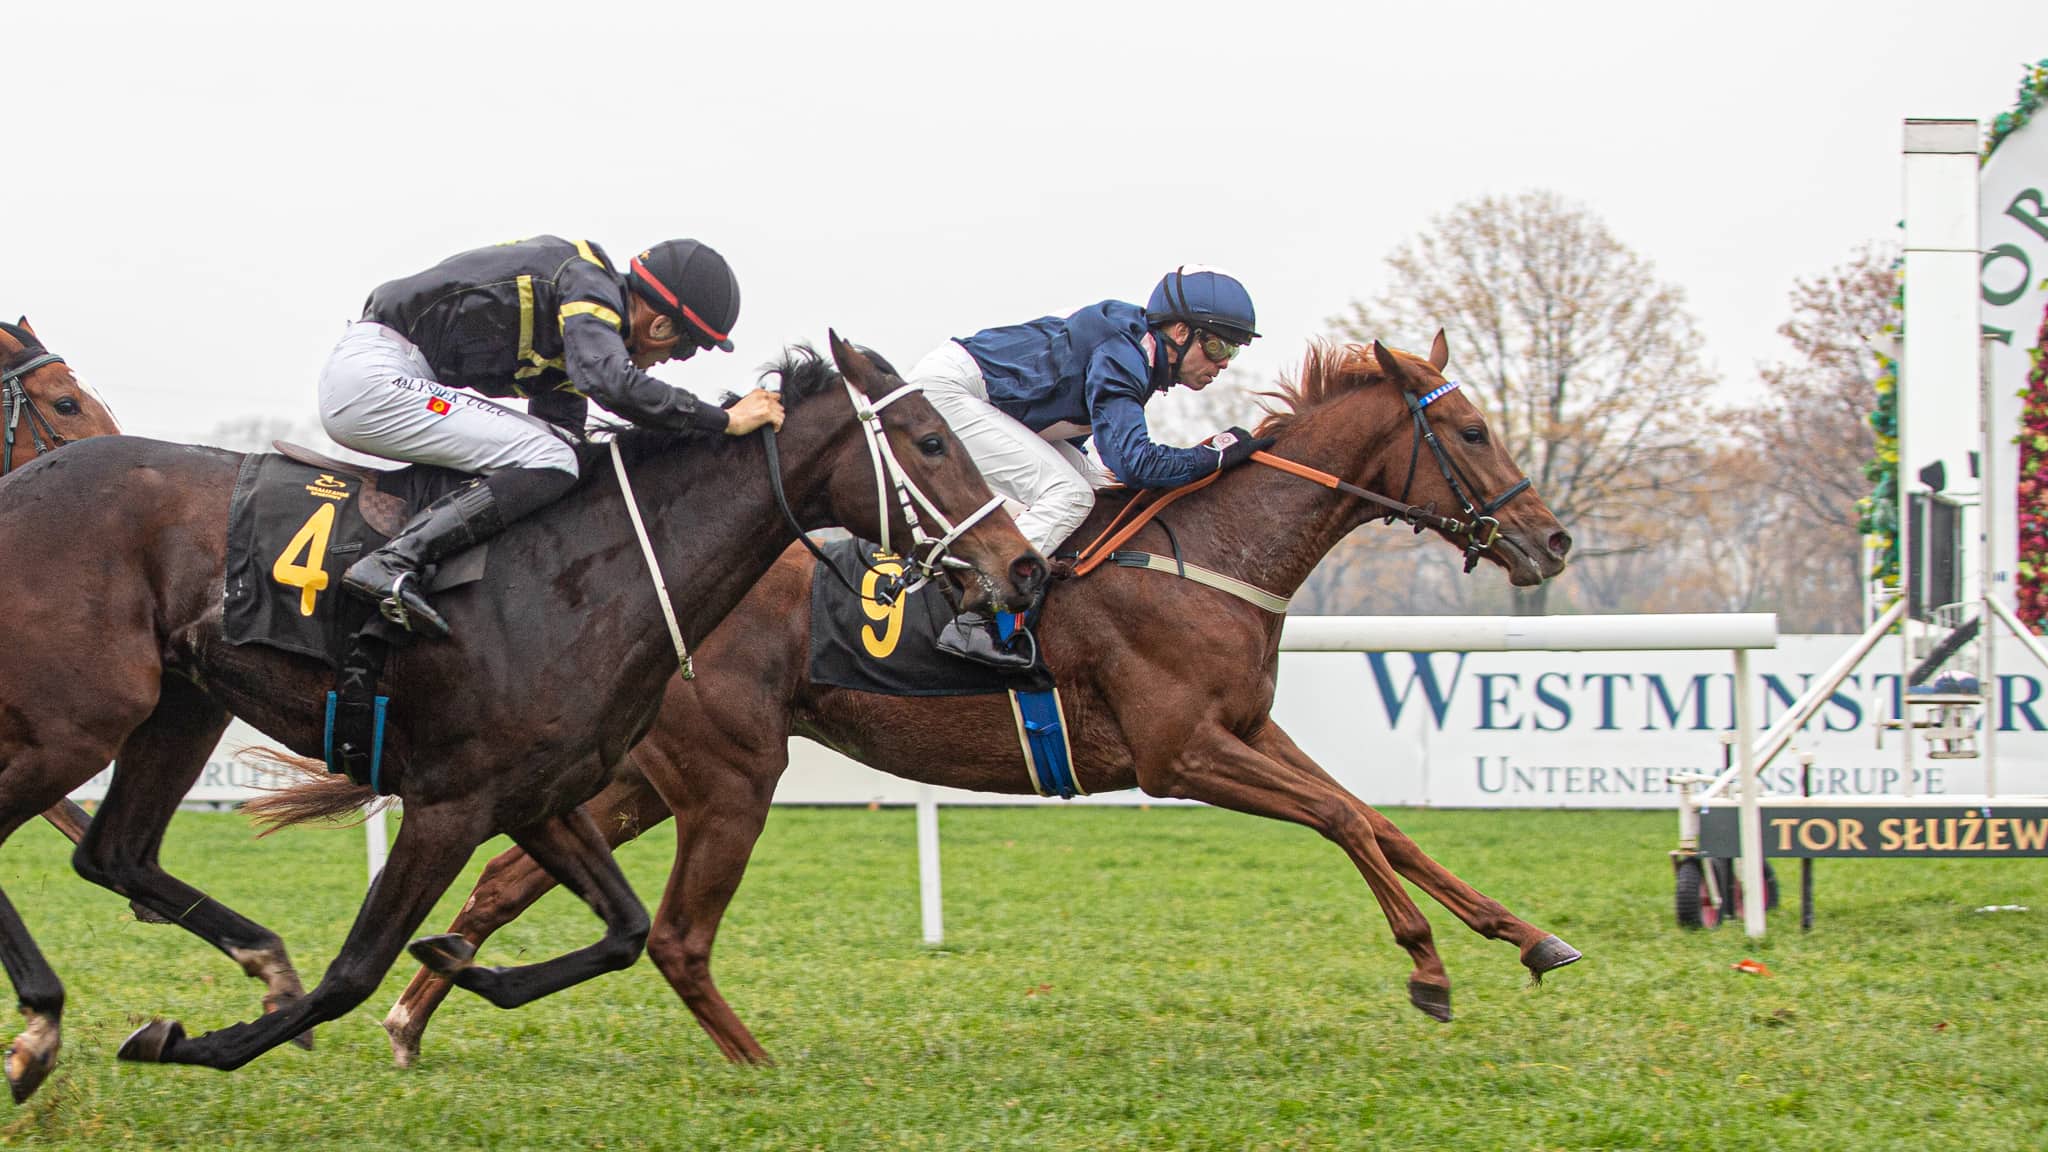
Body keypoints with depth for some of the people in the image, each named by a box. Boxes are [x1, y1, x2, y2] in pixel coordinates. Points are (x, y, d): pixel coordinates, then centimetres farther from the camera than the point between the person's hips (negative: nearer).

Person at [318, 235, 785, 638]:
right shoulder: (588, 285, -11)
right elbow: (612, 383, -29)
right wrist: (724, 420, -21)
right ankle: (392, 563, -26)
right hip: (374, 377, -10)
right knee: (549, 463, -17)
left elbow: (560, 425, 21)